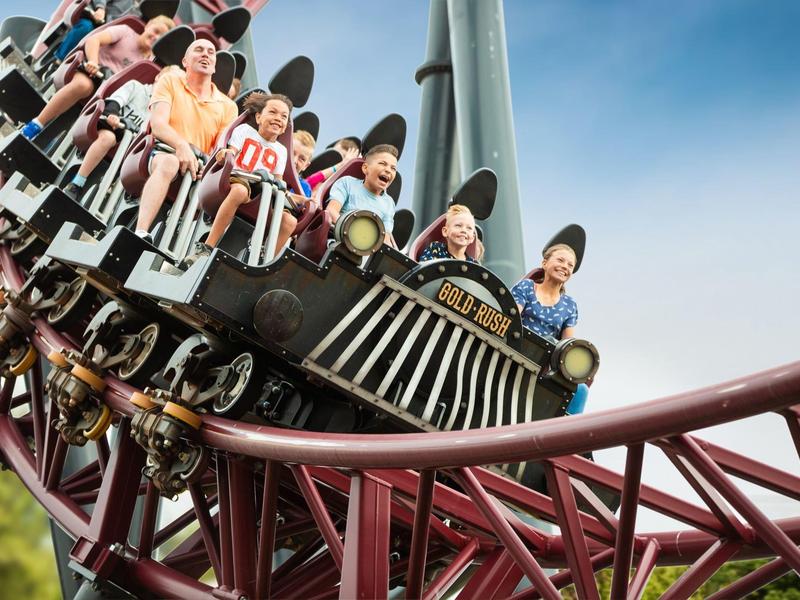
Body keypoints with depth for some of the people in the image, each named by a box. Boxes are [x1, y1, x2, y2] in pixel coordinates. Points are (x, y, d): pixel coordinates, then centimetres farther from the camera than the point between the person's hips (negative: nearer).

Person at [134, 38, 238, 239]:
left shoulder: (228, 106, 17)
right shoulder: (170, 82, 10)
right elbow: (158, 124, -6)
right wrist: (181, 145, -27)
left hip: (198, 170, 3)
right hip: (161, 155, -3)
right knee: (169, 162, -39)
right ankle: (140, 234, -52)